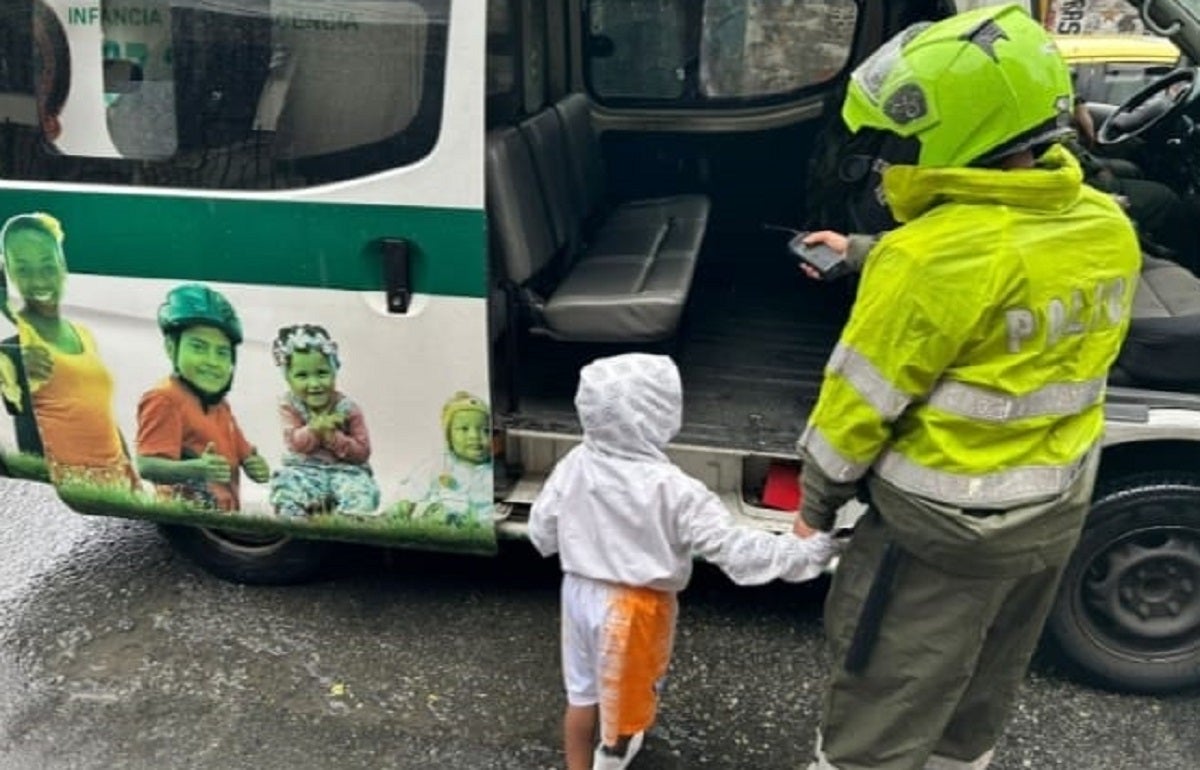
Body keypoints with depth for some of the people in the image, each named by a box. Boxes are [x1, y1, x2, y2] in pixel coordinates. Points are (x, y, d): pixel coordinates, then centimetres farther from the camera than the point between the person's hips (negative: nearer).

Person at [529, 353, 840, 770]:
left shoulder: (575, 465, -12)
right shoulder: (672, 491, -27)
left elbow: (542, 529, -1)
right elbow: (733, 547, -26)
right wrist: (807, 553, -20)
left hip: (581, 592, 5)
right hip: (633, 608, -5)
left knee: (582, 691, 24)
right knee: (624, 692, 22)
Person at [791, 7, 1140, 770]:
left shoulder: (935, 254, -27)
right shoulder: (1107, 226, -4)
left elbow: (861, 403, -18)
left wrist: (817, 503, -1)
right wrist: (865, 259, 20)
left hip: (947, 524, -7)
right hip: (1058, 508, 8)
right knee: (980, 692, 27)